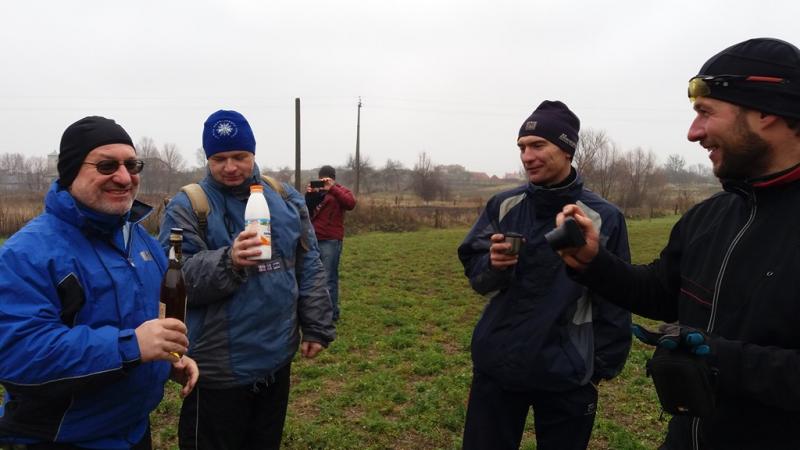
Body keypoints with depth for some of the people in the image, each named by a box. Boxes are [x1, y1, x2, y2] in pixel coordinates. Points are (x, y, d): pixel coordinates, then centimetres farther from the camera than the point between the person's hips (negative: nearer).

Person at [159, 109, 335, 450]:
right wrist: (228, 261, -34)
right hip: (219, 367, -4)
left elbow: (309, 267, 5)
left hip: (277, 356, 4)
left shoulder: (285, 198, 3)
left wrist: (317, 328, 3)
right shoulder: (186, 207, -8)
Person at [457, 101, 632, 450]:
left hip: (566, 375, -2)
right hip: (497, 365, 2)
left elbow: (614, 302, -2)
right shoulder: (503, 205, -1)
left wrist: (602, 367, 1)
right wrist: (493, 264, -18)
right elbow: (474, 272, 3)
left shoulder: (603, 218, -7)